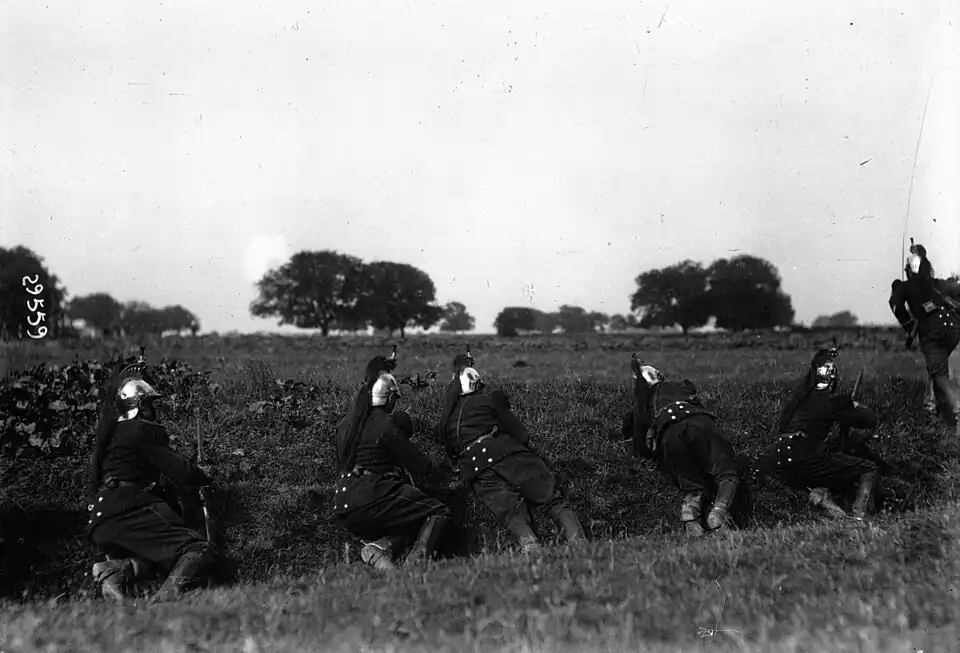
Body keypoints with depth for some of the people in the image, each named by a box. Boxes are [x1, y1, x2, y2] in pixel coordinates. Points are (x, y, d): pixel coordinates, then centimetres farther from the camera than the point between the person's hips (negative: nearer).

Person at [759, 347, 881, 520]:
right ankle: (859, 516, -16)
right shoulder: (829, 401, 1)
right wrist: (858, 406, 26)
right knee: (870, 469, 5)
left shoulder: (798, 396, 19)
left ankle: (820, 491, 3)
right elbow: (871, 420, 4)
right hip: (804, 459, -6)